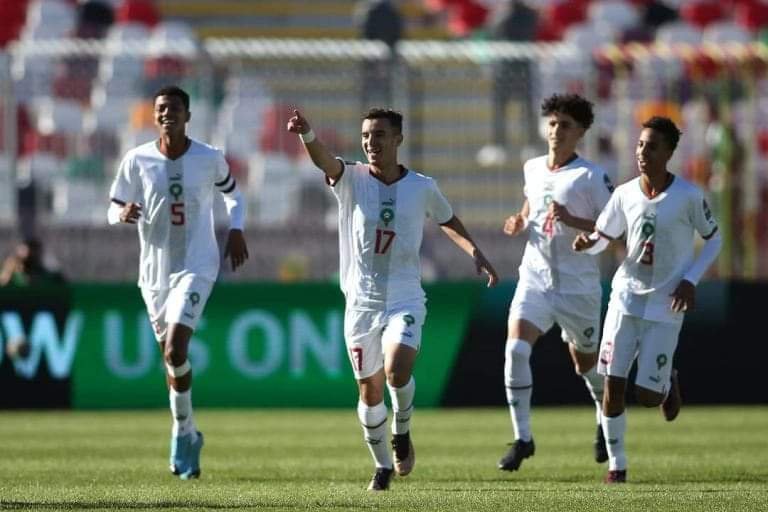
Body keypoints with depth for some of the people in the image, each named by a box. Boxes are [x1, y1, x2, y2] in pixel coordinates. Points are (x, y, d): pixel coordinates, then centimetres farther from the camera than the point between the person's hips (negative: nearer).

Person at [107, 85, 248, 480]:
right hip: (154, 269, 3)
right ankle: (188, 436, 28)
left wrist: (236, 229, -2)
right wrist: (123, 213, -20)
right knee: (171, 356, 11)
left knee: (175, 350, -20)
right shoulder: (137, 160, -1)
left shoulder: (209, 159, -3)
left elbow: (232, 194, 16)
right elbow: (114, 209, 4)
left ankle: (182, 434, -5)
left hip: (196, 267, -3)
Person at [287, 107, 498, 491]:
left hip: (405, 299, -1)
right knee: (369, 392, 7)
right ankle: (383, 466, 27)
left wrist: (476, 254, 7)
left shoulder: (422, 187, 0)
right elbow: (324, 160, -27)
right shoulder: (351, 179, -5)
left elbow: (448, 221, 20)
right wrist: (307, 134, -48)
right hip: (361, 301, 1)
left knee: (397, 371, -25)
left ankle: (402, 431, 4)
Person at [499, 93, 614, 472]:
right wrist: (520, 223, 6)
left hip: (578, 284, -3)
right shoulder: (532, 169, 6)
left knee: (586, 363, 14)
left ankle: (605, 421, 45)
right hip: (535, 279, 3)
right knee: (515, 349, -19)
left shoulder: (592, 177, -11)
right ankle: (522, 438, -12)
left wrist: (571, 221, -25)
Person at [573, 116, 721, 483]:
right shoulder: (625, 194, 0)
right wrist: (587, 244, -13)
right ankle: (616, 464, 9)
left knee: (647, 395, -5)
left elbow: (713, 240, 2)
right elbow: (602, 237, 10)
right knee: (613, 385, -6)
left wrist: (691, 280, -9)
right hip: (627, 297, 3)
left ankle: (669, 381, 32)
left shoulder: (688, 196, -10)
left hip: (665, 306, -3)